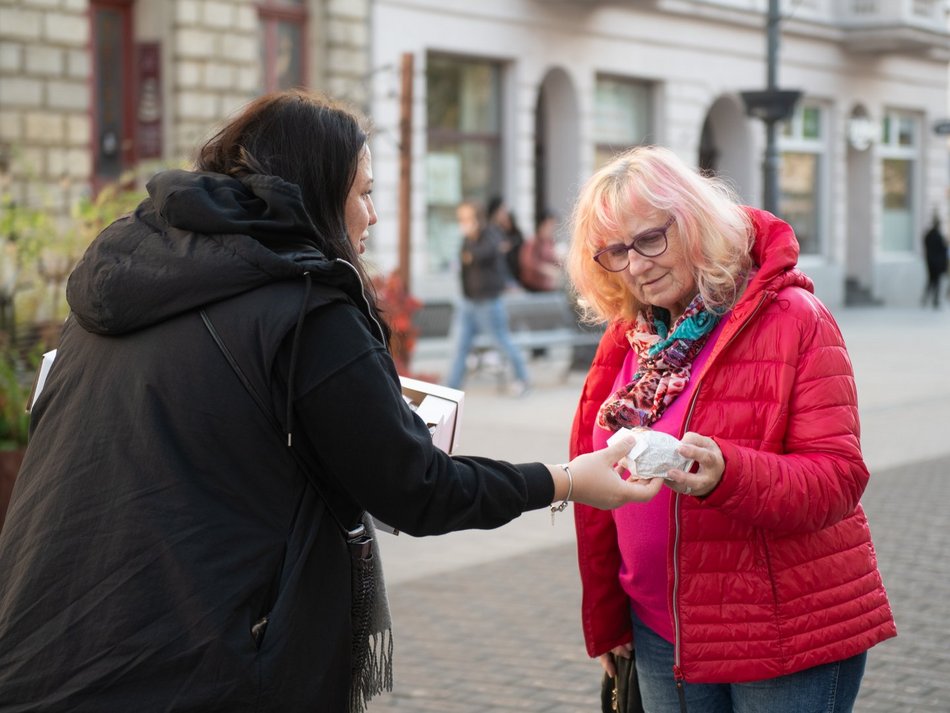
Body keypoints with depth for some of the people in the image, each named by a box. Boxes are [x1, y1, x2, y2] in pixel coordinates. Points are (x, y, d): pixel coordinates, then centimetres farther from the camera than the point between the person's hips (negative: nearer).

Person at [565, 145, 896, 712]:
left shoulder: (792, 319, -10)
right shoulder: (628, 338, 7)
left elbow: (838, 475, -17)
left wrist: (727, 475, -34)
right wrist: (605, 621, 14)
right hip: (662, 637, 5)